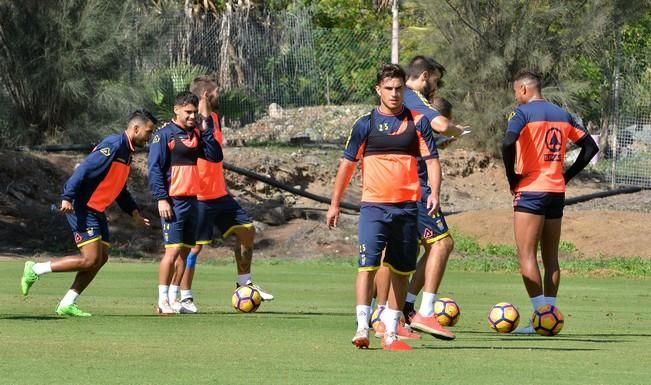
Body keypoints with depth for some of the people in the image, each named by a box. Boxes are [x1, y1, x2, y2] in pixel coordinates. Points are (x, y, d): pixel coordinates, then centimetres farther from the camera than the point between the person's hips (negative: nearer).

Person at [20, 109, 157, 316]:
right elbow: (84, 169, -22)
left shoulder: (126, 151, 17)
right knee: (91, 259, -14)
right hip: (82, 208, -10)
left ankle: (67, 304, 8)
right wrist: (67, 197, -29)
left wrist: (134, 212, 16)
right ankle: (35, 270, -4)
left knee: (102, 257, 5)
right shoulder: (113, 145, -15)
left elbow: (119, 189, 26)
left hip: (96, 211, 10)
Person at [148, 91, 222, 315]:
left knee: (186, 251, 8)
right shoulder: (165, 135, -6)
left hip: (192, 200, 7)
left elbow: (216, 156, 6)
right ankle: (163, 301, -8)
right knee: (173, 250, -12)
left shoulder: (196, 135, 13)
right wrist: (161, 199, -17)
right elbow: (155, 168, -10)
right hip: (173, 201, -7)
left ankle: (175, 300, 13)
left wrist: (206, 131, -3)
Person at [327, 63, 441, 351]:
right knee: (368, 265, -14)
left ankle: (391, 334, 15)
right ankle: (362, 328, -15)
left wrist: (434, 192, -15)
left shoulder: (417, 122, 6)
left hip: (407, 207, 2)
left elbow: (431, 159, 2)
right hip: (373, 206, -2)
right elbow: (347, 163, 10)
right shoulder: (366, 124, 4)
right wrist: (335, 204, 9)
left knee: (400, 271, 7)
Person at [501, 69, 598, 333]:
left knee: (526, 255, -5)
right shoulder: (562, 114, 14)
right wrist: (567, 175, 15)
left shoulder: (523, 112, -6)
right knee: (551, 258, 10)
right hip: (557, 192, 7)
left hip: (530, 192, -7)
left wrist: (512, 178, -10)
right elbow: (590, 147, 17)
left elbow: (508, 143, -23)